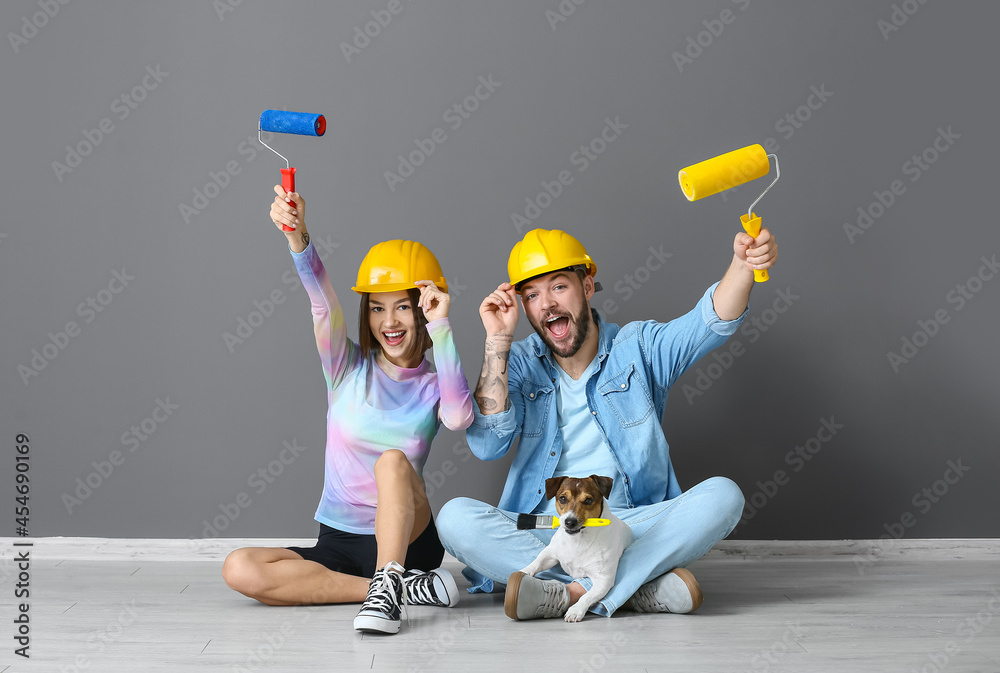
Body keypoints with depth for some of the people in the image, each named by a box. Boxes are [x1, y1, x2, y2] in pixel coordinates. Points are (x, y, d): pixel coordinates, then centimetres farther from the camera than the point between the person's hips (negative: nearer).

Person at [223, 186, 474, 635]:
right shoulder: (347, 367, 2)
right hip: (337, 543, 3)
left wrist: (440, 328, -26)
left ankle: (385, 584, -34)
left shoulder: (434, 386, 0)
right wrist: (296, 235, -35)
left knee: (393, 461, -32)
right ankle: (405, 588, -23)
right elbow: (321, 299, -17)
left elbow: (459, 418, -26)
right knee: (239, 570, -24)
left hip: (407, 539, -3)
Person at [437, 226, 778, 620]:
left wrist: (743, 265, -30)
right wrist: (498, 340, -8)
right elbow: (487, 445, -8)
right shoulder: (518, 365, 9)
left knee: (722, 496, -25)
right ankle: (644, 586, -29)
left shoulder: (638, 348, 8)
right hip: (541, 535, 0)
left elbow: (713, 322, -9)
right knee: (455, 517, -28)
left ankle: (569, 594, -32)